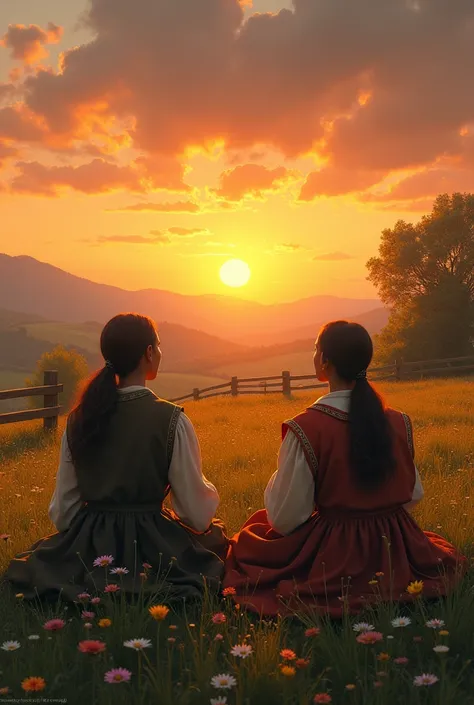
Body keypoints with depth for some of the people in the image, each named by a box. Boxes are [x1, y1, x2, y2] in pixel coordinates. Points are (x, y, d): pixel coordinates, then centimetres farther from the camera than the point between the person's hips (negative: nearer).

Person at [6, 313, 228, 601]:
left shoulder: (79, 419, -1)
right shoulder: (171, 419, -16)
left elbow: (62, 510, 5)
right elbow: (198, 514, -11)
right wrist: (209, 491, 11)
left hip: (87, 547, 6)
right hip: (151, 546, -6)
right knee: (215, 536, 24)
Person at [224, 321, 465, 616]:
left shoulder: (306, 428, -21)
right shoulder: (399, 423, -6)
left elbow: (285, 520, -15)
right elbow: (414, 495, 8)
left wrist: (279, 480, 4)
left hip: (333, 555, -5)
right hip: (397, 553, 5)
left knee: (248, 542, 23)